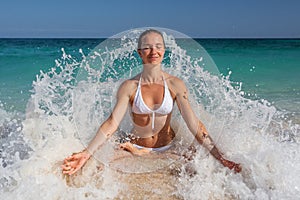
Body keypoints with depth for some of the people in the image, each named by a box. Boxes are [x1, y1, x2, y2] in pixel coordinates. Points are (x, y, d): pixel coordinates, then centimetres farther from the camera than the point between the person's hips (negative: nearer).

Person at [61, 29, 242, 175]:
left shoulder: (175, 84, -10)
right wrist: (87, 153, -25)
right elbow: (112, 123, -15)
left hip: (168, 148, 1)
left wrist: (220, 158, -17)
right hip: (136, 149, -1)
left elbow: (193, 123, -12)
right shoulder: (129, 86, -11)